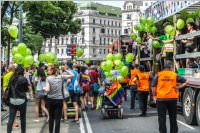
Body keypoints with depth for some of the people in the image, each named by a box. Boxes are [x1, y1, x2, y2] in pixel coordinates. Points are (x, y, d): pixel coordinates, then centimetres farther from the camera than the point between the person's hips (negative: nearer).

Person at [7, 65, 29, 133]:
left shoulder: (12, 78, 1)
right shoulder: (23, 79, -10)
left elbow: (9, 89, 7)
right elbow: (26, 89, 2)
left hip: (12, 100, 3)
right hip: (21, 101, -3)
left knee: (11, 119, 2)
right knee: (22, 118, 12)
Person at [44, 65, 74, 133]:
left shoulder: (48, 78, -6)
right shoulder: (61, 77, -2)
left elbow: (47, 89, -13)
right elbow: (72, 75, 3)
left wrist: (44, 88, 7)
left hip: (50, 100, 0)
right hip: (59, 100, 0)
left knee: (51, 117, 15)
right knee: (58, 118, 2)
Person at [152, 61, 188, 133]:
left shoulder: (158, 75, -1)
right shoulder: (175, 75, 2)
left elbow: (153, 87, -3)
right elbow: (185, 82, 3)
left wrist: (155, 95, 8)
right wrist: (178, 87, 0)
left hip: (161, 98, -1)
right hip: (172, 98, 1)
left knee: (162, 117, 6)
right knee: (173, 117, 14)